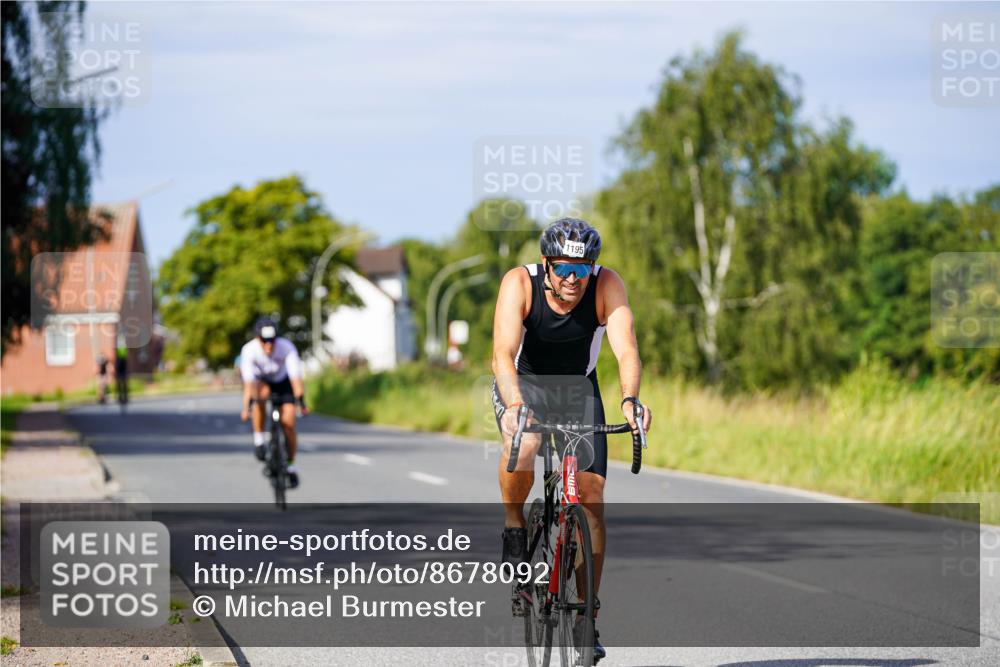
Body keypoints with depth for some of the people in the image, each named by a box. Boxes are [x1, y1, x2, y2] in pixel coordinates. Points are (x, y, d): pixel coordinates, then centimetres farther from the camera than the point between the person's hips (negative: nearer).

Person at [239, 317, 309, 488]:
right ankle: (259, 438, -20)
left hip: (283, 381, 0)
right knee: (261, 393, -36)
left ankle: (291, 466, 7)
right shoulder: (249, 350, -32)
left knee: (288, 422, -12)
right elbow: (249, 382, -36)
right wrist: (246, 407, -46)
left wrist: (302, 403, -43)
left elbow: (296, 377, -35)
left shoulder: (286, 347, -33)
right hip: (262, 380, 0)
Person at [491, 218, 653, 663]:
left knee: (592, 499, -8)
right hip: (522, 383, -2)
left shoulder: (607, 285, -23)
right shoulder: (520, 283, -27)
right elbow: (503, 353, -37)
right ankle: (514, 528, -8)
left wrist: (629, 400, -53)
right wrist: (515, 406, -55)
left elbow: (626, 350, -33)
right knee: (522, 445, -36)